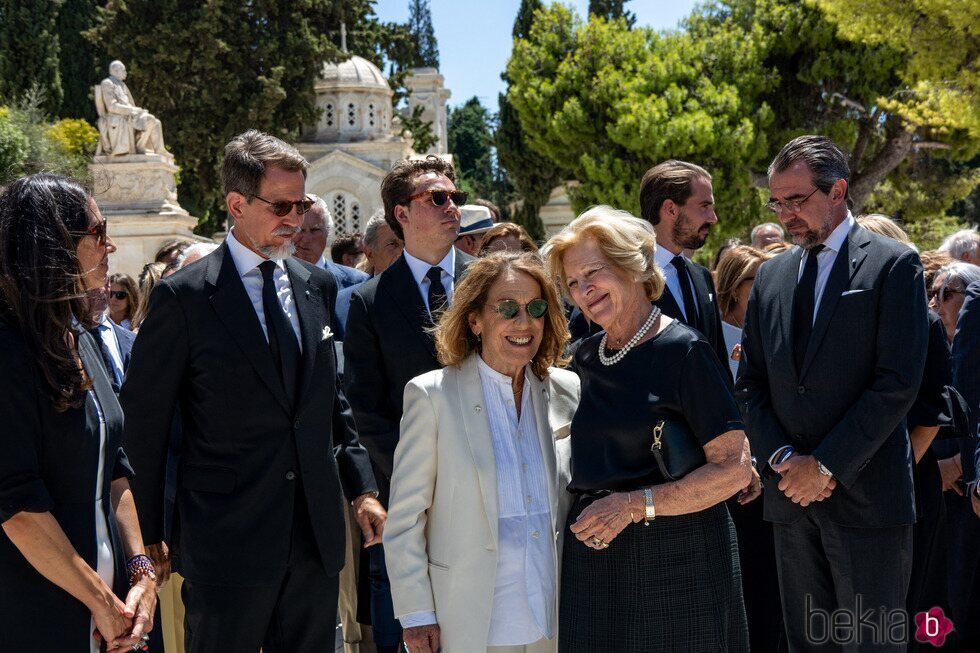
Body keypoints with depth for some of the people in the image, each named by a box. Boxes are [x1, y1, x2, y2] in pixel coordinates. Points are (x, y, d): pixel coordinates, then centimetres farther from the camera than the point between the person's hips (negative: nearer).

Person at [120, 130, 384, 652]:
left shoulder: (317, 287, 9)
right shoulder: (183, 296, -8)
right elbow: (143, 422, -5)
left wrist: (361, 488, 10)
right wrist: (150, 536, -5)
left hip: (316, 533, 5)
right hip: (226, 540, -5)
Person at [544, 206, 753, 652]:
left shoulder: (683, 351, -9)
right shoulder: (585, 358, 10)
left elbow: (734, 469, -13)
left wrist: (635, 505, -18)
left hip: (675, 558, -5)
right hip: (593, 559, 6)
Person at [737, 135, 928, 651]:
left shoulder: (894, 265, -3)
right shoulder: (770, 277, 14)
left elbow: (898, 382, -11)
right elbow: (750, 384, 12)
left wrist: (827, 466, -13)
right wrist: (782, 459, -4)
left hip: (867, 497, -5)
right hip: (791, 493, 5)